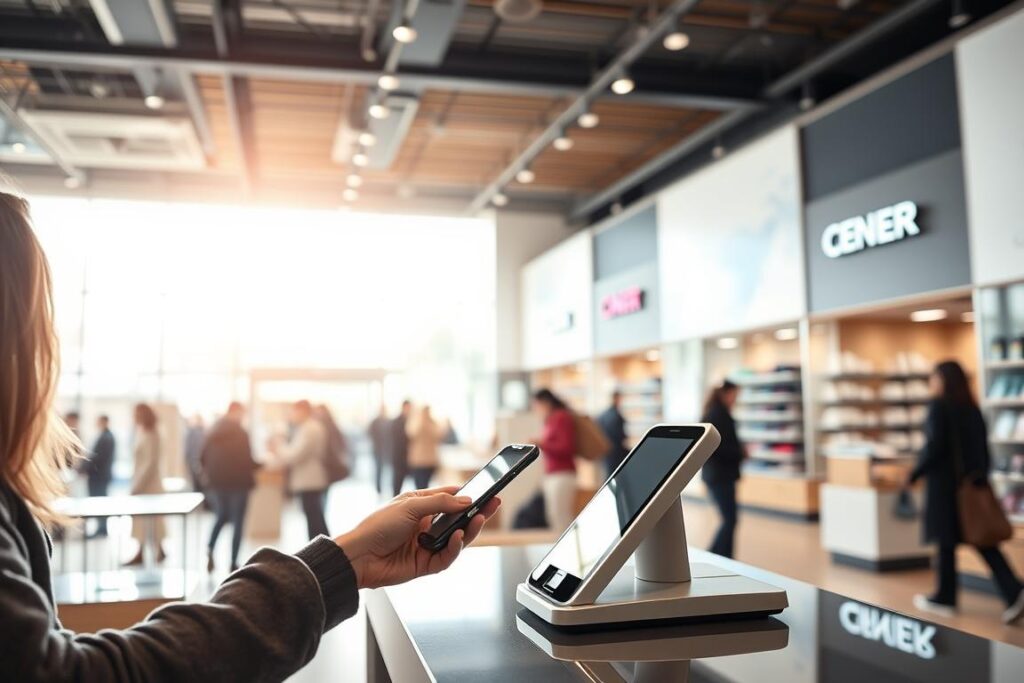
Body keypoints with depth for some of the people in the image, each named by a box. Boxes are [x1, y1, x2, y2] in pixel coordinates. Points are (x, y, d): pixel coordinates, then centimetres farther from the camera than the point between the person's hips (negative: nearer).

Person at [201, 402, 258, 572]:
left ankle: (210, 548, 3)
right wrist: (261, 464, 3)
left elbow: (202, 458, 4)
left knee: (221, 516, 24)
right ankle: (233, 563, 7)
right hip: (238, 482, -5)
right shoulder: (241, 433, -13)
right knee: (237, 522, 6)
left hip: (215, 482, 5)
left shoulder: (212, 431, 4)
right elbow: (247, 461, -15)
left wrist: (208, 472, 19)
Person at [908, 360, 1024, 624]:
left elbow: (934, 446, -18)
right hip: (973, 483, 7)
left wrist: (914, 475, -9)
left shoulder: (938, 407, -11)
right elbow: (983, 448, 13)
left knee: (946, 541, 4)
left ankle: (945, 598, 15)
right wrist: (981, 478, 20)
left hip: (945, 483, -7)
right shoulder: (972, 408, 10)